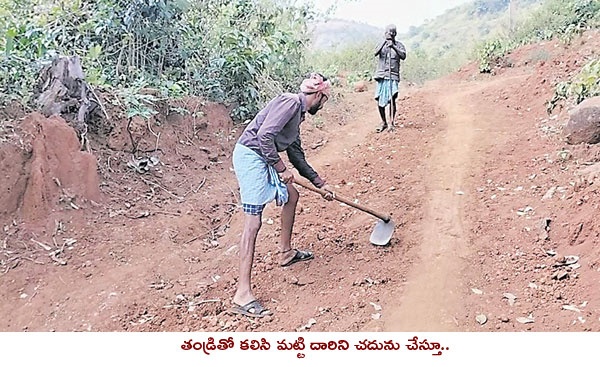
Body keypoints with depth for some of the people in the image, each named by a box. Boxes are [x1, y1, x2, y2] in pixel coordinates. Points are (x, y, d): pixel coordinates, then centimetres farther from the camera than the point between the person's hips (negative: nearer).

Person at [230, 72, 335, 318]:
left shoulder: (297, 113, 19)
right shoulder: (290, 102, -10)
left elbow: (297, 157, 25)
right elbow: (264, 135, -22)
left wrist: (320, 183, 27)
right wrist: (281, 168, -14)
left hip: (261, 160, 10)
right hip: (250, 156, -10)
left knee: (291, 195, 23)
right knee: (253, 222, -12)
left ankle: (286, 252, 39)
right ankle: (242, 294, -11)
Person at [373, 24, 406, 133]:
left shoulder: (399, 45, 7)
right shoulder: (382, 44, 9)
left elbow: (403, 56, -10)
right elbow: (376, 53, -10)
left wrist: (393, 46, -19)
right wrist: (384, 41, -18)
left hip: (393, 76, -2)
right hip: (381, 75, 2)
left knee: (392, 98, -17)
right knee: (379, 101, 4)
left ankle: (392, 120, -2)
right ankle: (384, 123, 19)